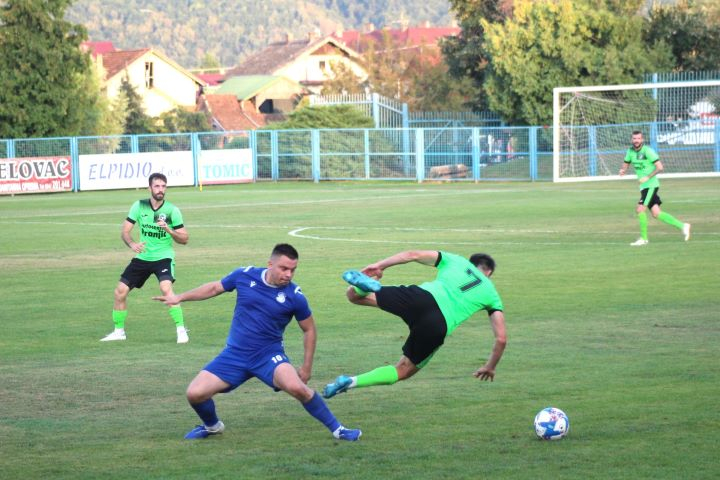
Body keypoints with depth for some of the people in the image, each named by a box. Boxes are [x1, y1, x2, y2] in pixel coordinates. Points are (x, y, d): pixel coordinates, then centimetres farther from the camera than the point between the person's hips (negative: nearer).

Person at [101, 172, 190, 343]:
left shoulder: (172, 210, -11)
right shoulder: (139, 206, -5)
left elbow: (184, 239, -7)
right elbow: (125, 231, -2)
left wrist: (168, 230, -25)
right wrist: (132, 244, -23)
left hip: (163, 257, -4)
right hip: (143, 257, 4)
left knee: (166, 289, -29)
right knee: (120, 291, 3)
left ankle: (181, 330, -20)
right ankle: (119, 331, 22)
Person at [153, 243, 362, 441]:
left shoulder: (294, 296, -10)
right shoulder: (244, 275, -6)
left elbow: (309, 330, 5)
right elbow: (215, 288, 13)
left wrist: (307, 367, 4)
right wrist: (180, 298, 14)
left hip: (269, 355, -3)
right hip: (234, 355, 3)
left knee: (296, 387, -31)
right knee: (195, 394, -10)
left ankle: (336, 428, -13)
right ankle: (212, 426, 25)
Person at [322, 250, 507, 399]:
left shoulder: (456, 261, 29)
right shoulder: (492, 295, 28)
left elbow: (413, 255, 17)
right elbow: (501, 339, 21)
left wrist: (380, 265, 21)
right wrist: (490, 367, 36)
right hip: (438, 327, 0)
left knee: (353, 294, 16)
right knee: (403, 372, 18)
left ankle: (367, 285, -23)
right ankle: (352, 382, -7)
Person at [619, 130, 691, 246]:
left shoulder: (647, 151, -13)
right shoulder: (630, 151, 9)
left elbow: (659, 167, -14)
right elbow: (625, 164, 17)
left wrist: (647, 177, -22)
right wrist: (622, 170, -6)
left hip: (651, 185, -8)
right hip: (644, 187, 8)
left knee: (640, 209, -14)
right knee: (656, 213, 5)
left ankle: (643, 238, -4)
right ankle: (682, 226, 14)